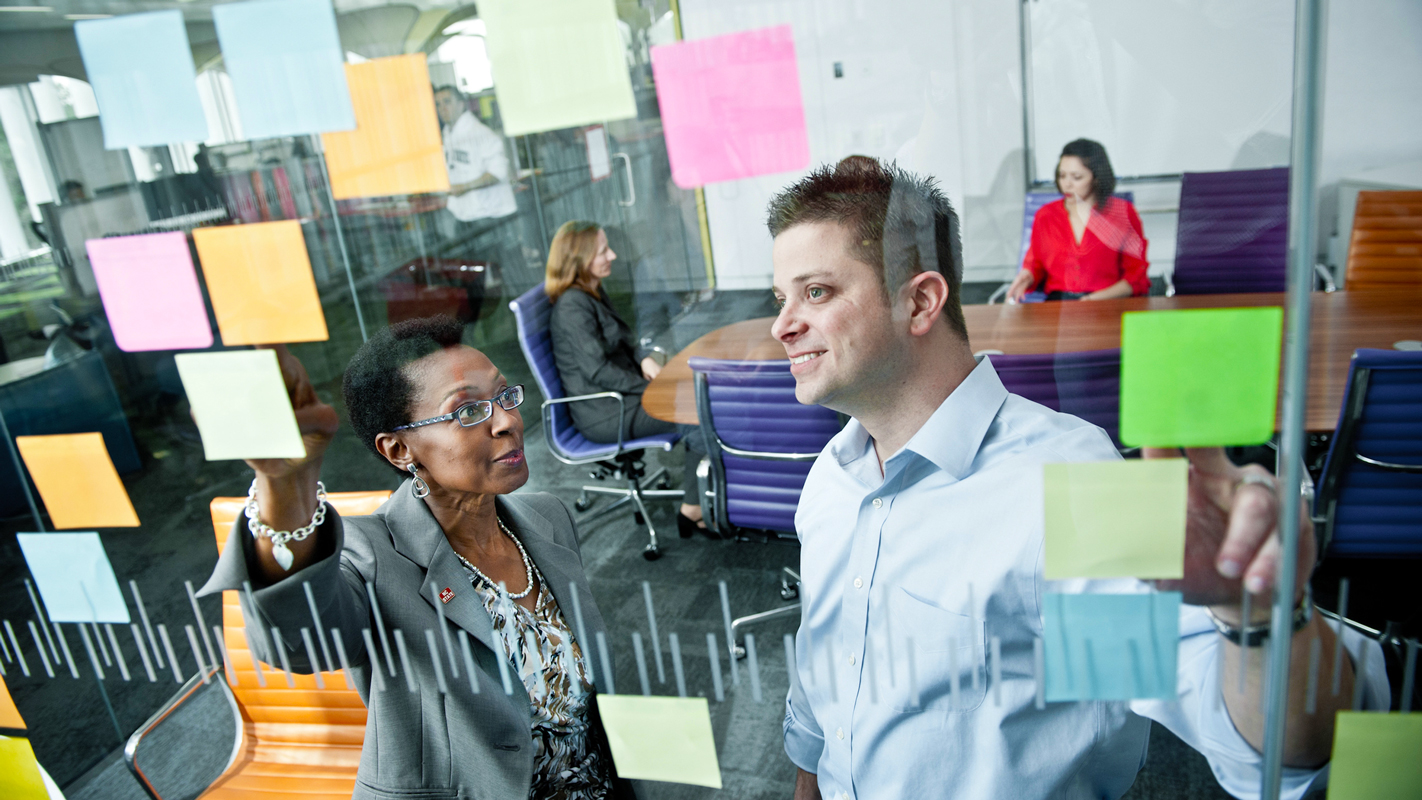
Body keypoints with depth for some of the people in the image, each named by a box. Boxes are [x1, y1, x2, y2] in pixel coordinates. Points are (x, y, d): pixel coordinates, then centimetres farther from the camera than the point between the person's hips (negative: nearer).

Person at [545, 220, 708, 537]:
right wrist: (650, 386, -16)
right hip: (603, 413, -10)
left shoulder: (594, 291, 12)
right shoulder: (572, 306, -19)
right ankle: (694, 511, -9)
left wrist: (644, 360, -1)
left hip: (617, 395, 10)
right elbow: (597, 370, -22)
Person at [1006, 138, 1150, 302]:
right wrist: (1026, 277, -4)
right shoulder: (1045, 215, 12)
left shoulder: (1124, 213, 5)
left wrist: (1098, 299, -12)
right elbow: (1035, 263, 20)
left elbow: (1136, 276, 3)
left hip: (1109, 304, -3)